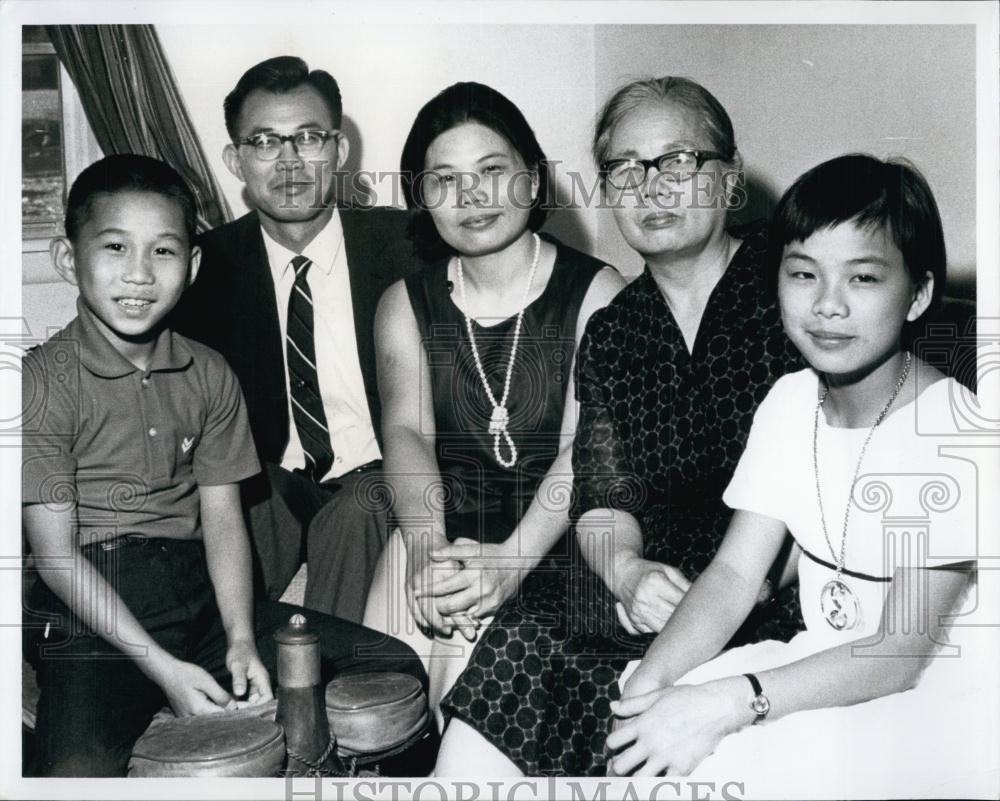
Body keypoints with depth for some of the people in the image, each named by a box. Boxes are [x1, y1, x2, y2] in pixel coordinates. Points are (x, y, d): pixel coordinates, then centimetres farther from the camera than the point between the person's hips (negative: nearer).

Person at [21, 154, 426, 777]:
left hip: (199, 591, 5)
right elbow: (56, 552, -10)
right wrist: (161, 667, -17)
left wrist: (241, 640, -11)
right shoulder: (42, 382, -6)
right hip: (93, 615, -4)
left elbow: (222, 517, 4)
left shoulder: (209, 376, 8)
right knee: (77, 772, -35)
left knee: (399, 670, -5)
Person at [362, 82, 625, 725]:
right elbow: (407, 432, -6)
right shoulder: (406, 305, 9)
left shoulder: (597, 294, -2)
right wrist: (425, 548, -25)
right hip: (440, 533, 3)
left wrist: (511, 561, -27)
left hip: (556, 543, -2)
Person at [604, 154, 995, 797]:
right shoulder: (790, 402, -2)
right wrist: (647, 683, -21)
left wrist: (728, 703, -34)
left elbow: (900, 653, -24)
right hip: (827, 666, 5)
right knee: (654, 733, -15)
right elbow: (735, 572, -5)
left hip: (940, 695, -5)